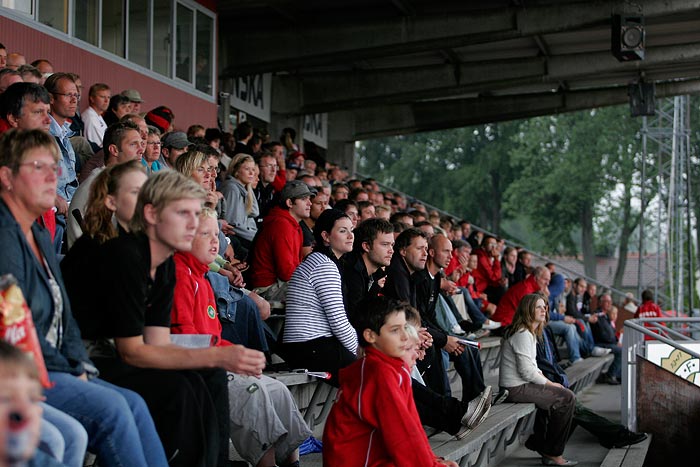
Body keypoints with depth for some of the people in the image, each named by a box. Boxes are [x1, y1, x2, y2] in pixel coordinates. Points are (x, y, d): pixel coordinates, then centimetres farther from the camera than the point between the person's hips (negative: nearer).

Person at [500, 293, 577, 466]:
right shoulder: (523, 334, -18)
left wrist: (546, 381, 4)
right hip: (516, 388, -11)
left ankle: (540, 443, 23)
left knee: (563, 395, 20)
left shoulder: (530, 332, 16)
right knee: (567, 398, -12)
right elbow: (526, 370, -22)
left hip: (521, 384, 11)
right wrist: (550, 384, -11)